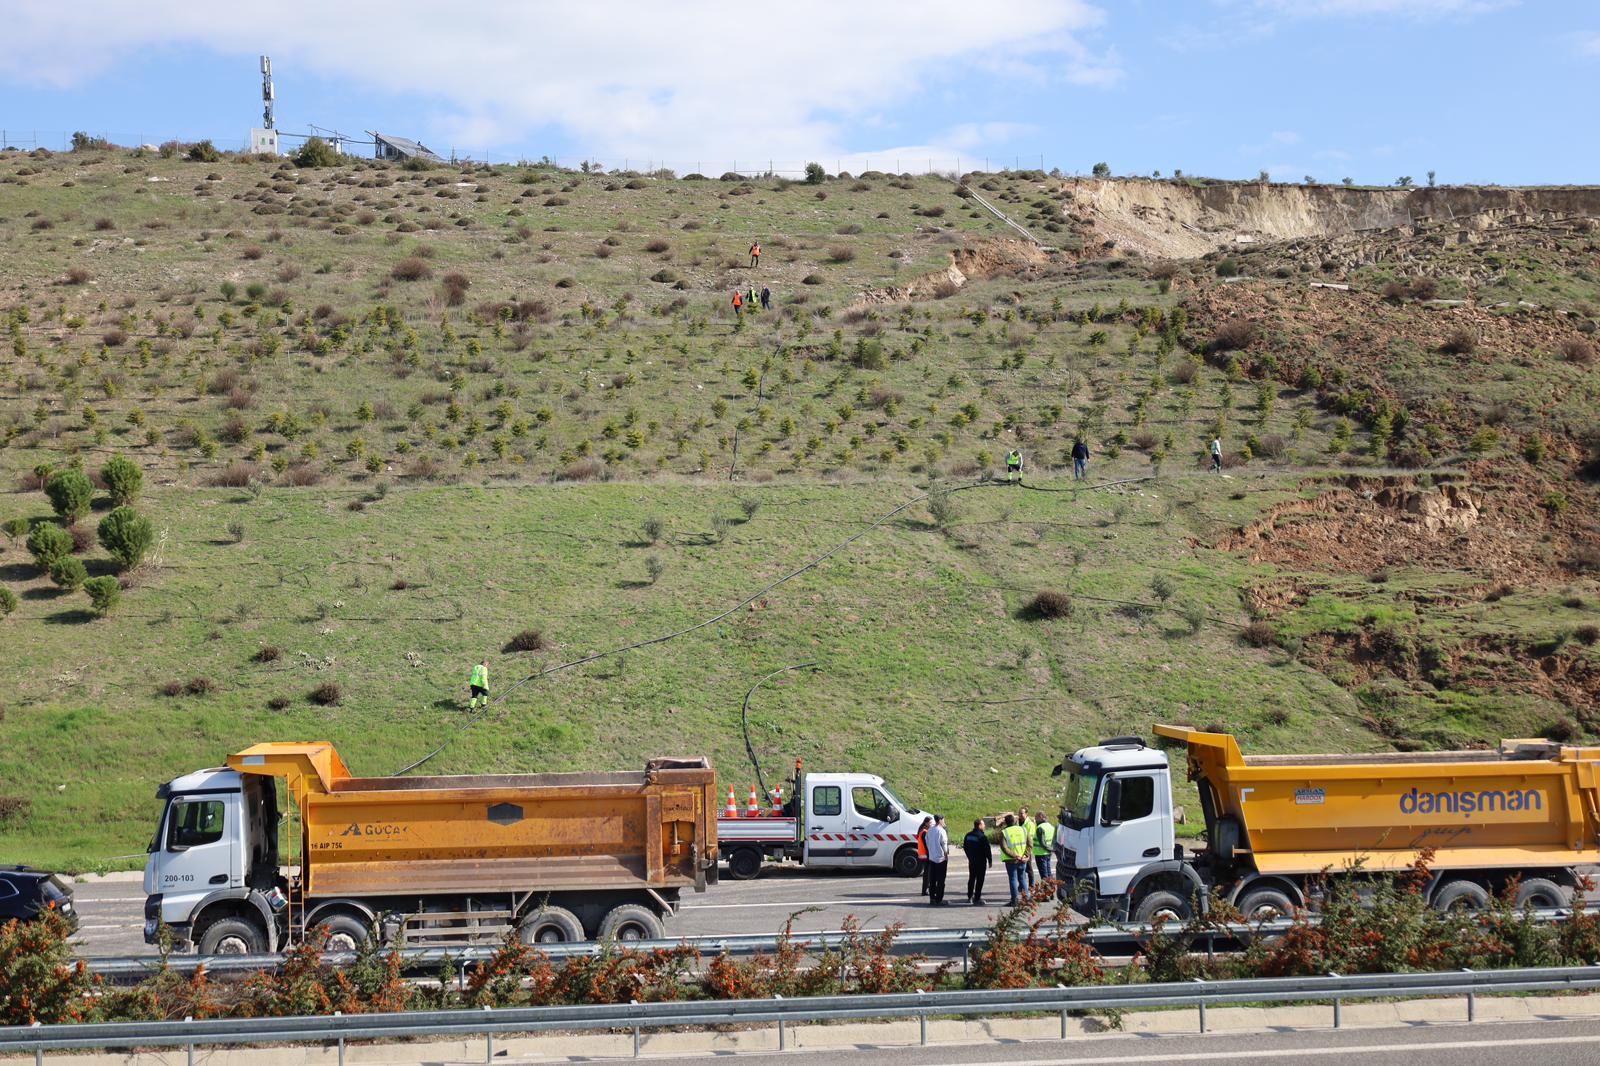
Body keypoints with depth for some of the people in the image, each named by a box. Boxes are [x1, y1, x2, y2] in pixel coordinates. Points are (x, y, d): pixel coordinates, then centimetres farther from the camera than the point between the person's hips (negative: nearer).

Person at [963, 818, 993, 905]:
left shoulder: (968, 836, 4)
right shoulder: (982, 837, -18)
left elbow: (965, 847, 13)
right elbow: (987, 849, -16)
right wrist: (990, 861, -6)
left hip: (971, 861, 7)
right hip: (981, 862, -7)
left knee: (971, 878, 17)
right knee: (979, 880, -1)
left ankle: (969, 897, 23)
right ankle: (977, 898, -2)